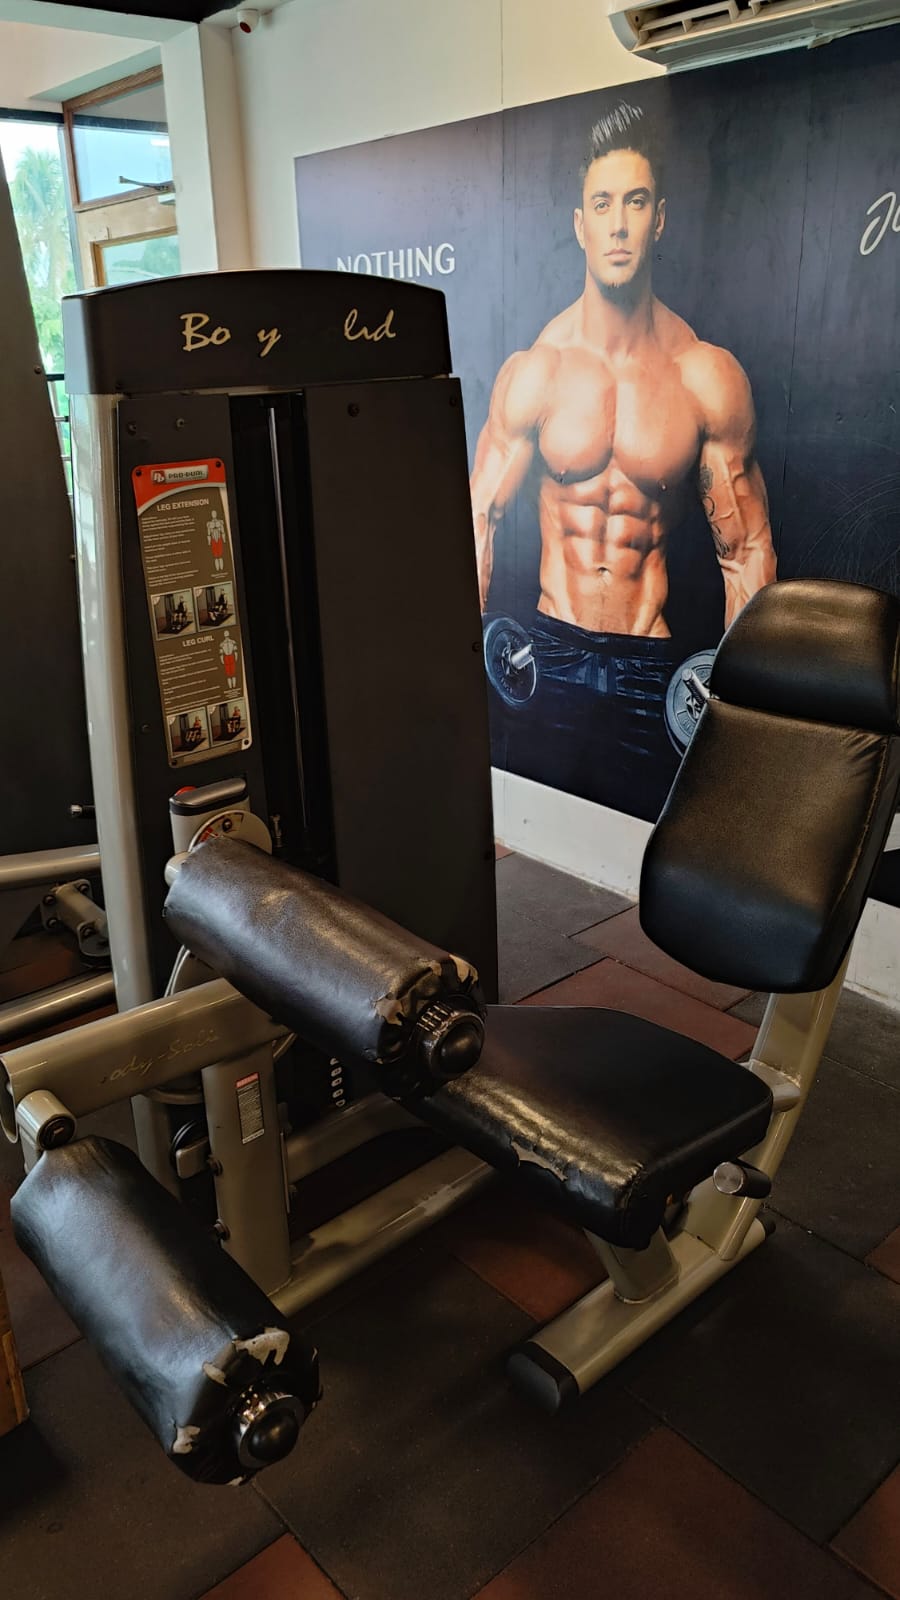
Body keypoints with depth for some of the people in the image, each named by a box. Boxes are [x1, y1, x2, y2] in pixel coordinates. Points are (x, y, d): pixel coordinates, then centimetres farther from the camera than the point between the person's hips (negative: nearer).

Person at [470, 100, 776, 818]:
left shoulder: (709, 377, -6)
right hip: (553, 652, 1)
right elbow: (481, 516, 1)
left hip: (652, 664, 0)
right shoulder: (533, 372, -5)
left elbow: (746, 551, -3)